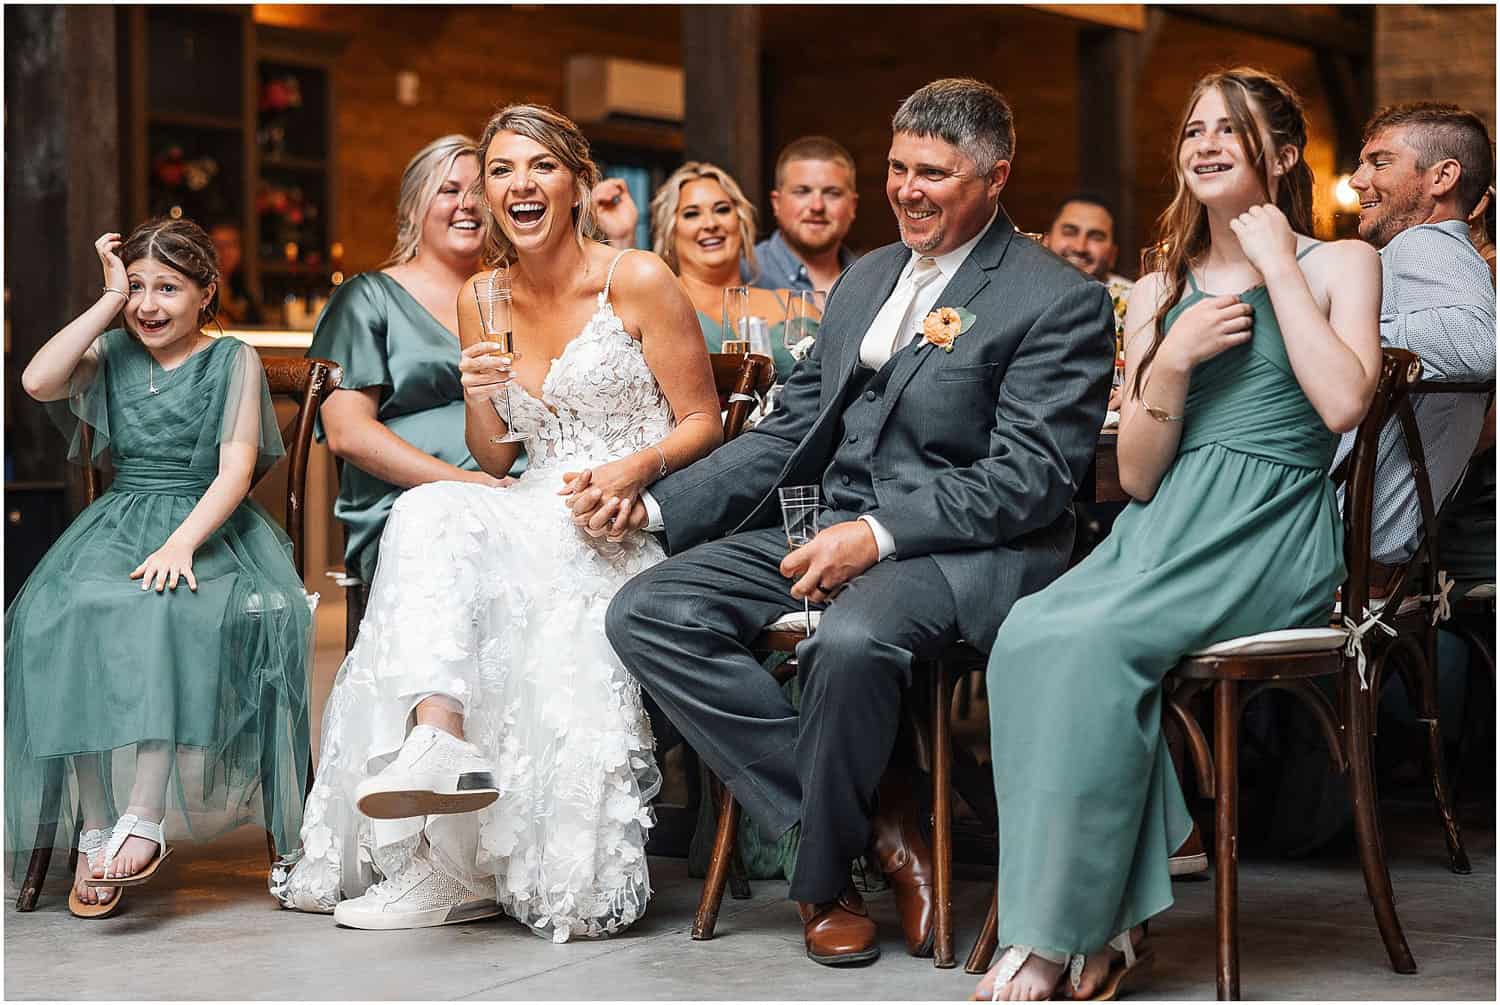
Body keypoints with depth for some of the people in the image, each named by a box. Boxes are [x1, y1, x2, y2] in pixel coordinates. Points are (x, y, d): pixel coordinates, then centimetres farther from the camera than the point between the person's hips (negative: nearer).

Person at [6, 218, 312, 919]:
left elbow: (236, 470, -7)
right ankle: (95, 826, -29)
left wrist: (181, 543, -24)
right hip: (117, 523, 3)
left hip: (210, 527, -2)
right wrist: (110, 299, -2)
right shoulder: (112, 354, 14)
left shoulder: (233, 361, 5)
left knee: (171, 609, -37)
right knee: (76, 614, -30)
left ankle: (144, 816, -40)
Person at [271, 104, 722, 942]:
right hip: (532, 517, 5)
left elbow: (703, 423, 1)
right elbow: (496, 461, 15)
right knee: (431, 513, -28)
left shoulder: (639, 282, -2)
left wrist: (634, 469, -18)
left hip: (628, 524, -5)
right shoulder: (483, 298, 13)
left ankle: (457, 871, -26)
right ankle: (439, 736, -46)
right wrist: (480, 396, -7)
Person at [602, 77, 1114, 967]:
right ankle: (870, 814, -12)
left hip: (966, 550, -7)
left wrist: (881, 533, -23)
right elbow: (792, 433, 19)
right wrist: (655, 506, 6)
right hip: (835, 528, 7)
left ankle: (825, 877, -11)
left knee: (851, 641, -39)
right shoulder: (867, 278, 20)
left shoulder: (1059, 300, -3)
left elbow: (1031, 478, -12)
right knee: (647, 612, -13)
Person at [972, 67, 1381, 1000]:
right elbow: (1137, 475, 14)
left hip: (1271, 538, -4)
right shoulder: (1160, 290, 20)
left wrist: (1277, 261, -5)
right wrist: (1173, 360, -3)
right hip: (1165, 530, 4)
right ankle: (1107, 921, -25)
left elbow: (1343, 403, -12)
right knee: (1027, 635, -28)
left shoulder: (1340, 264, 9)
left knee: (1088, 639, -31)